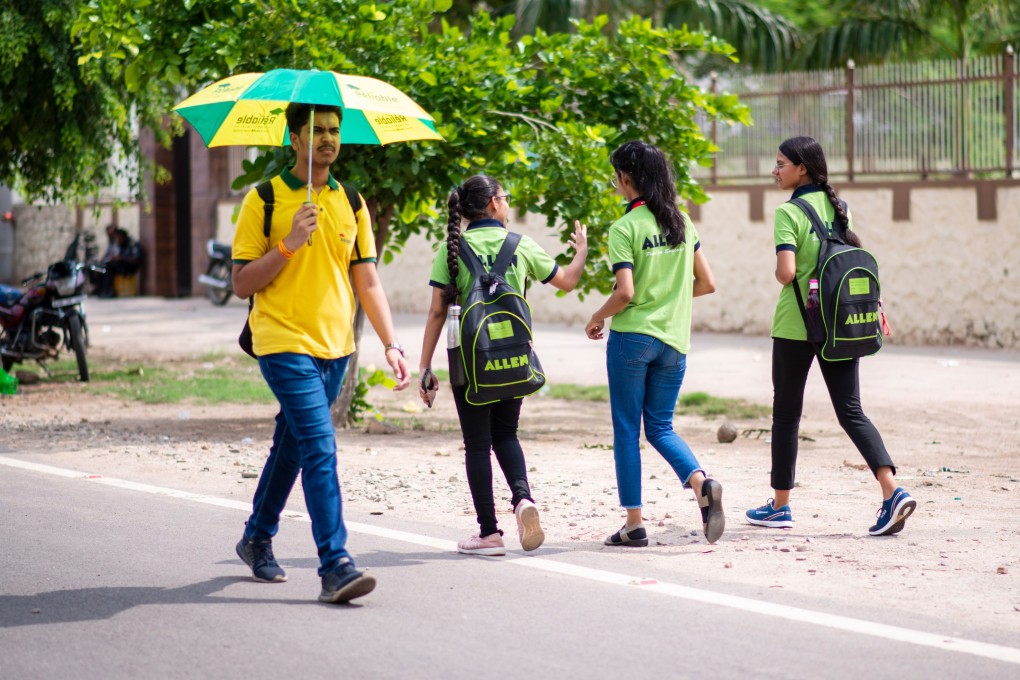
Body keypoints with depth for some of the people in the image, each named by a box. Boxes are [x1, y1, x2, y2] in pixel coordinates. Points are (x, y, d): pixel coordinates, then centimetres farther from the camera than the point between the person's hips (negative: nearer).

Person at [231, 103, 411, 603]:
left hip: (334, 346, 5)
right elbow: (242, 283, -5)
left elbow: (367, 283, 10)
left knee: (291, 445, 17)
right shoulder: (264, 200, -3)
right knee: (320, 448, -17)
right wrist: (288, 244, -18)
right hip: (285, 344, -5)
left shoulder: (351, 204, 10)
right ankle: (335, 567, -21)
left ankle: (258, 538, 36)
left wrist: (391, 344, 0)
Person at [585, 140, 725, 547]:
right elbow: (706, 284, 8)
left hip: (632, 336, -5)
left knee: (626, 430, 5)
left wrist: (597, 318, -1)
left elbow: (625, 292, -18)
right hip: (674, 340, 5)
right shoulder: (682, 224, 7)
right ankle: (702, 483, -15)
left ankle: (634, 524, 4)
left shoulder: (625, 229, -11)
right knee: (660, 427, 13)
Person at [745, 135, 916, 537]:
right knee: (850, 412, 4)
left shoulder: (789, 213, -13)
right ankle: (892, 490, -15)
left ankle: (780, 506, 17)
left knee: (786, 413, 9)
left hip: (795, 325, -5)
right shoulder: (838, 206, 8)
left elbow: (787, 271, -23)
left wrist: (781, 278, -1)